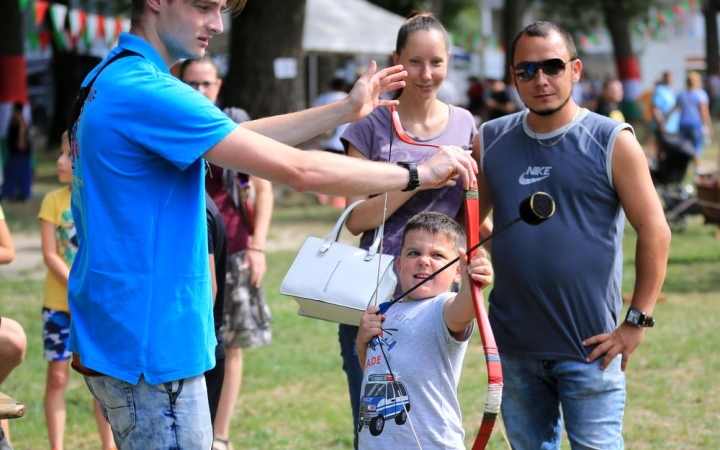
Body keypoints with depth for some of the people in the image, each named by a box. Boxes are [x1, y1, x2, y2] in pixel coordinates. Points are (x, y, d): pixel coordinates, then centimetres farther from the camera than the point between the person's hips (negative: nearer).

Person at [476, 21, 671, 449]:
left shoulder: (612, 142, -5)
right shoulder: (491, 141, 6)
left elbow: (654, 232, -5)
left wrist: (637, 321, -9)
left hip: (589, 347, -4)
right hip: (513, 345, 4)